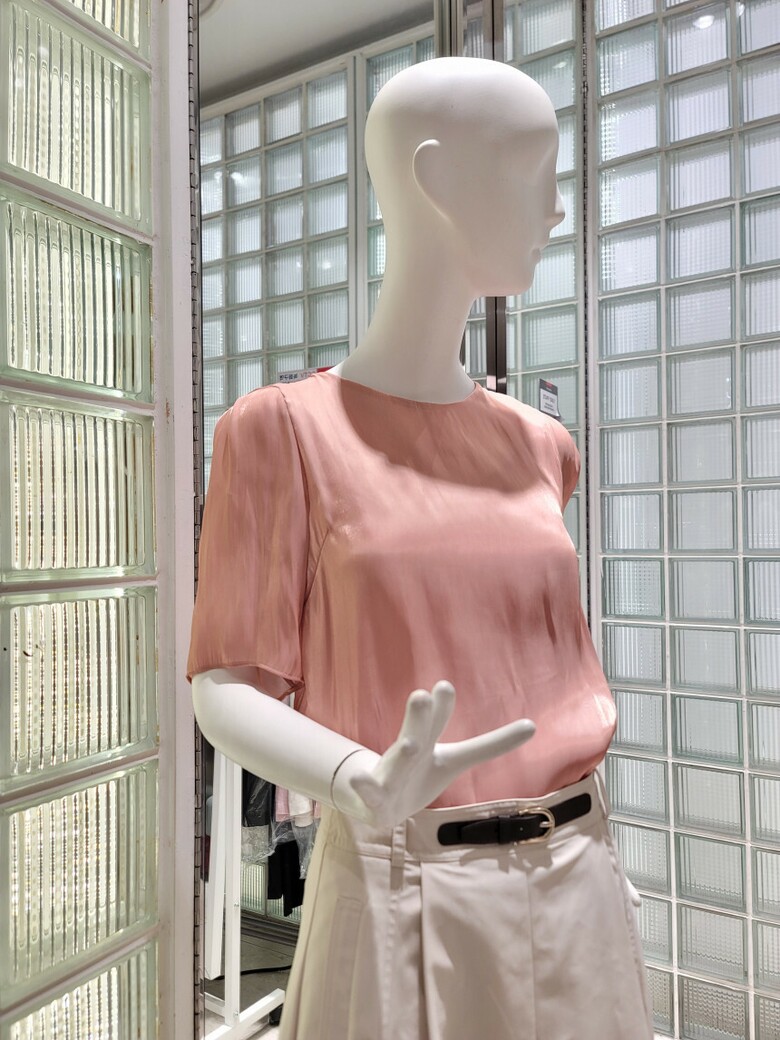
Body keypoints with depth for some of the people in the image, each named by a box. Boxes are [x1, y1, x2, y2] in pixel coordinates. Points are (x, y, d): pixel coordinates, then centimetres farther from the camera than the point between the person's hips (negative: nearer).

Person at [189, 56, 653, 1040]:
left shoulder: (539, 444, 4)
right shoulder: (285, 427, -11)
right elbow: (228, 688, -11)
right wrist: (365, 788, -27)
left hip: (578, 884, 5)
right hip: (407, 896, -5)